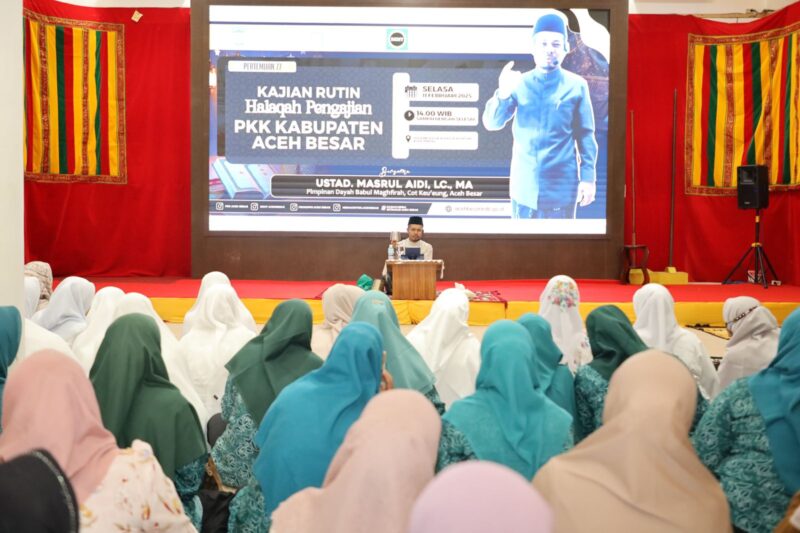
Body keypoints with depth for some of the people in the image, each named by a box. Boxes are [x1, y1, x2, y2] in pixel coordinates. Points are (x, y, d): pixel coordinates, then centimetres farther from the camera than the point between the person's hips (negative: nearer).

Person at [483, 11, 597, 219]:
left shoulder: (576, 86, 0)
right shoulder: (519, 84, 4)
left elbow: (585, 136, 2)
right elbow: (492, 123, -1)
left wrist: (588, 177, -4)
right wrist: (503, 94, -20)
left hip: (561, 186, -2)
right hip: (524, 185, 2)